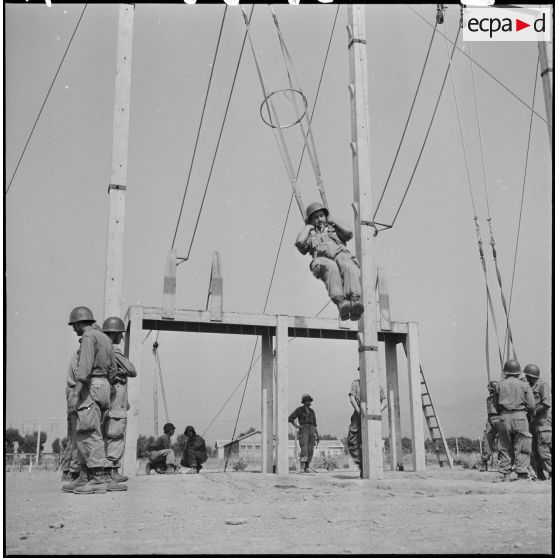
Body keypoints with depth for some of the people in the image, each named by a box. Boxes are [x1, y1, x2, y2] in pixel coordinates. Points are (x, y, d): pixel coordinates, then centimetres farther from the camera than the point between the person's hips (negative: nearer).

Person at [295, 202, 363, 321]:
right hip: (322, 260, -2)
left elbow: (349, 232, 14)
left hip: (342, 254, 2)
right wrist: (309, 227, 25)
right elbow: (299, 243, 10)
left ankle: (355, 301, -59)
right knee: (331, 267, -40)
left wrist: (332, 220, 28)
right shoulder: (309, 235, 35)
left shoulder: (334, 230, 38)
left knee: (349, 268, -37)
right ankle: (340, 303, -58)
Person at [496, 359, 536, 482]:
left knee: (505, 448, 9)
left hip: (504, 418, 2)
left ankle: (505, 474, 9)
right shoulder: (524, 385, 1)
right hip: (519, 417, -2)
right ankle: (522, 474, 0)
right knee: (522, 448, 4)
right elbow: (531, 405, -1)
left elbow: (496, 404, 4)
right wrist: (529, 412, 18)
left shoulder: (501, 385, 7)